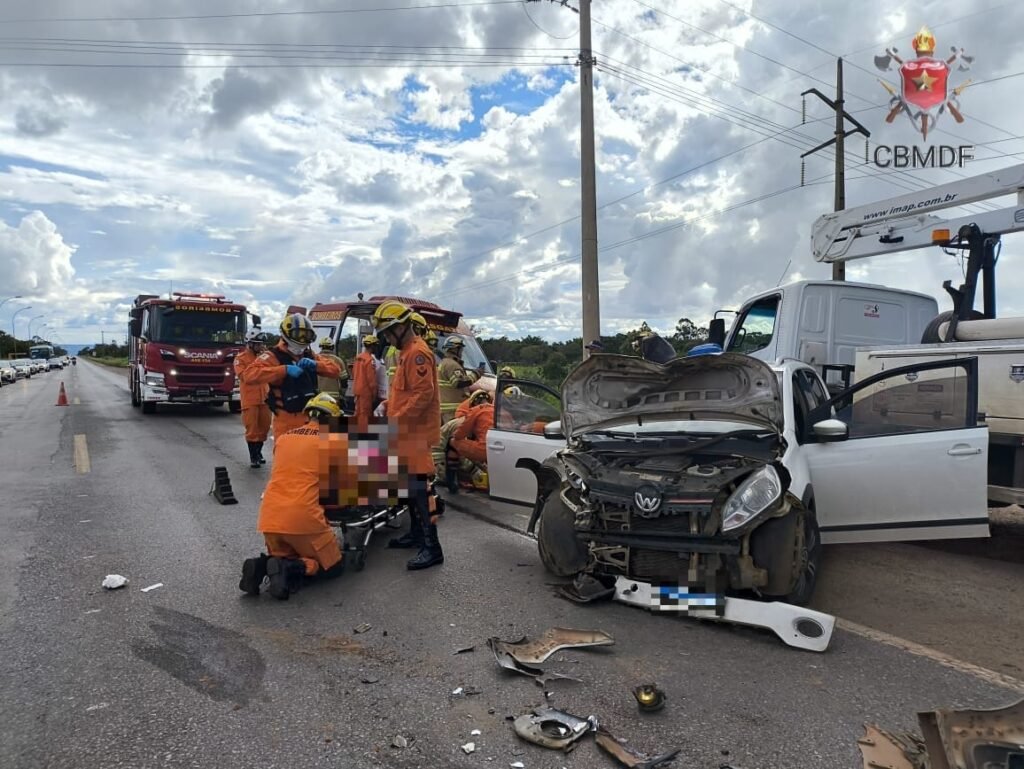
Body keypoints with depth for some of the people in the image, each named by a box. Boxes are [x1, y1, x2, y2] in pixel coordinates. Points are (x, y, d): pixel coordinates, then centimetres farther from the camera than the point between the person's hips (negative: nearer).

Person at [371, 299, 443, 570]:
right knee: (410, 483, 17)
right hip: (408, 430, 10)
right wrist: (386, 405, 12)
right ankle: (416, 532, 29)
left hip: (417, 431, -10)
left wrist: (397, 418, -21)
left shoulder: (417, 353, -17)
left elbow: (423, 394, -24)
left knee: (419, 486, -11)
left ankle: (432, 547, -9)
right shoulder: (407, 352, 16)